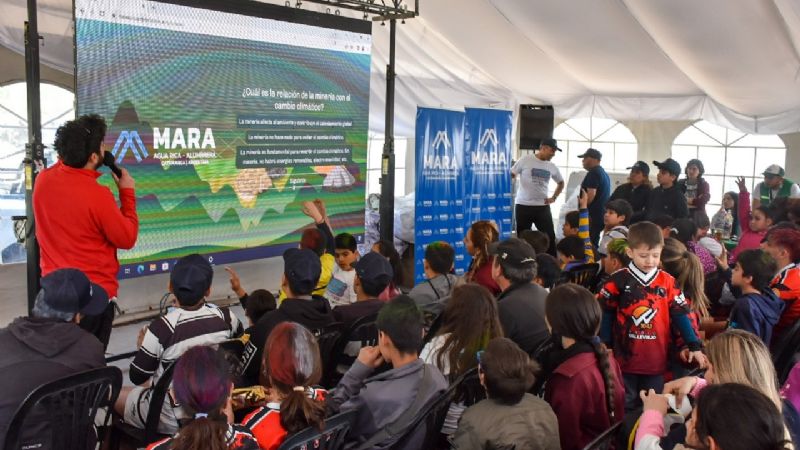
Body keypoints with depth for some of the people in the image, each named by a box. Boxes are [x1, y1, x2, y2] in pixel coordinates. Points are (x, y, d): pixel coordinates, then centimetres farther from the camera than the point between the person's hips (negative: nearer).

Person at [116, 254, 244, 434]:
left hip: (174, 419, -5)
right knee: (150, 383, 30)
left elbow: (137, 377, -13)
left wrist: (142, 348, 5)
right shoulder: (226, 317, -14)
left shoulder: (161, 328, -27)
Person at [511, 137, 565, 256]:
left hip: (543, 207, 4)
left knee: (550, 236, 0)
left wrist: (554, 198, 10)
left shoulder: (552, 167, 8)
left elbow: (561, 182, 24)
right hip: (523, 206, -3)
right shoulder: (525, 160, -5)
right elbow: (511, 176, -1)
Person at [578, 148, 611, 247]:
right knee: (593, 244, 12)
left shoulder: (593, 173, -12)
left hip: (592, 216, -10)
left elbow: (590, 195, -21)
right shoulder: (604, 173, 18)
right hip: (600, 215, 10)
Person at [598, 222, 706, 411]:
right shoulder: (618, 281, -7)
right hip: (625, 358, -2)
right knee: (625, 407, 10)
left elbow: (681, 315, 3)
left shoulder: (667, 282, 0)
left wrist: (695, 346, -2)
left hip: (656, 360, 2)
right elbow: (604, 314, -1)